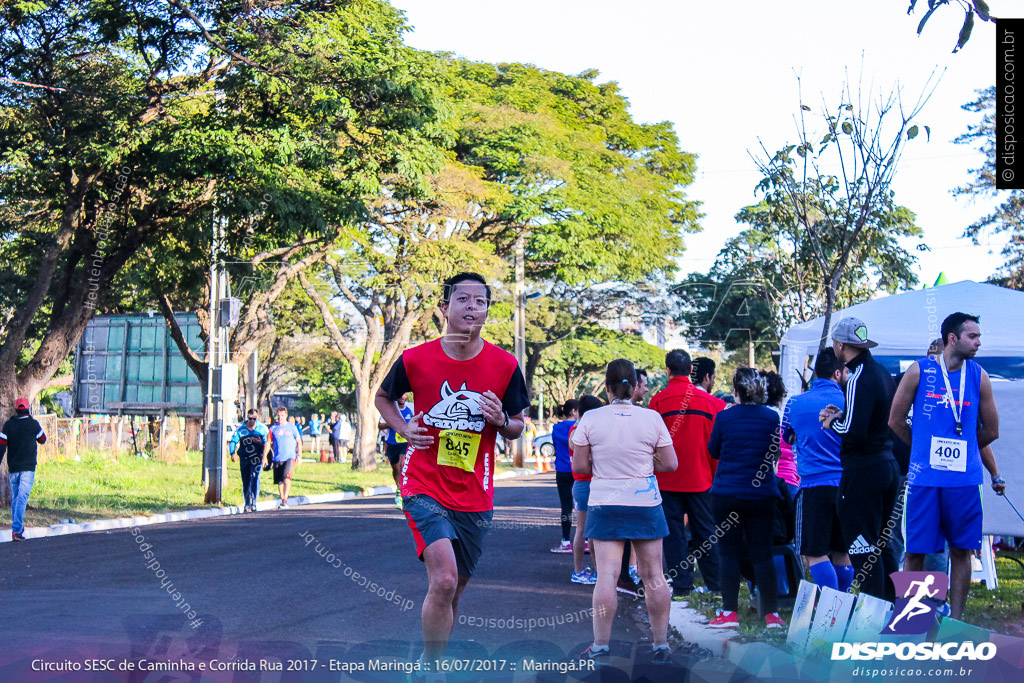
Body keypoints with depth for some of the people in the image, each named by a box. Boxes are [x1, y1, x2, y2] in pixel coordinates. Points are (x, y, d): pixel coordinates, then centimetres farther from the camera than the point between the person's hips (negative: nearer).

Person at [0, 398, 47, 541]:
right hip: (28, 468, -3)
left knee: (15, 498, 16)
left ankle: (18, 527, 25)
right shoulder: (33, 424, -4)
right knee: (22, 498, -8)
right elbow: (43, 440, 12)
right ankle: (16, 530, -19)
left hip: (13, 468, 3)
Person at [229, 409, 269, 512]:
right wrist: (233, 453, -14)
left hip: (257, 458, -2)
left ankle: (253, 503, -17)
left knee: (255, 478, -18)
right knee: (245, 481, 5)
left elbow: (267, 443, 8)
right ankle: (247, 504, 18)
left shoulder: (263, 428, 2)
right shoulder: (241, 429, 2)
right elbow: (233, 441, 2)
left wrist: (260, 442, -14)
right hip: (244, 458, 2)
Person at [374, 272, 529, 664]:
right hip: (424, 488, -3)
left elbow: (517, 428, 9)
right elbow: (383, 397, 14)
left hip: (475, 496, 3)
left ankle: (431, 662, 35)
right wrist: (403, 428, -4)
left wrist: (501, 420, -14)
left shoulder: (505, 366, -2)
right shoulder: (415, 359, -5)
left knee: (451, 591, 13)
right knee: (444, 580, -21)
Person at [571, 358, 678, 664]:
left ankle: (600, 646, 1)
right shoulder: (652, 418, -3)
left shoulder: (591, 419, -5)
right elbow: (670, 464, -1)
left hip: (605, 505, -1)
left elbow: (579, 466, -3)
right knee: (653, 575, 7)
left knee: (606, 575, -1)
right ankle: (661, 645, 14)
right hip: (646, 504, 1)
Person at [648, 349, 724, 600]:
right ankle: (715, 584, 16)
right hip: (701, 477, 2)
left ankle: (681, 586, 4)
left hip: (668, 479, -2)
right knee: (705, 531, 11)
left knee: (674, 531, 4)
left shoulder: (659, 400, -7)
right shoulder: (708, 400, -1)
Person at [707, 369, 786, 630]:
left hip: (726, 493, -2)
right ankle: (772, 613, 8)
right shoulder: (772, 418, -2)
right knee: (762, 554, 7)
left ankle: (729, 612, 5)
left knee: (729, 552, 4)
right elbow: (775, 453, 12)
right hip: (762, 493, 2)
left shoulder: (724, 417, -8)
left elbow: (713, 451, 5)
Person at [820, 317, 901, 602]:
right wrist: (841, 414, 11)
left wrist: (832, 422, -5)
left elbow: (854, 431, -24)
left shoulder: (859, 379, -18)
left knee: (863, 549, -3)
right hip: (888, 464, 10)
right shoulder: (882, 373, 12)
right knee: (883, 543, 17)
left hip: (862, 471, -10)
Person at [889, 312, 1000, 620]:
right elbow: (895, 421, 6)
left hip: (964, 478, 2)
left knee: (961, 550, 5)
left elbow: (990, 431, 12)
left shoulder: (979, 376, 4)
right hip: (924, 477, -1)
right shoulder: (919, 371, -1)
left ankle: (955, 620, 15)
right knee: (915, 550, 2)